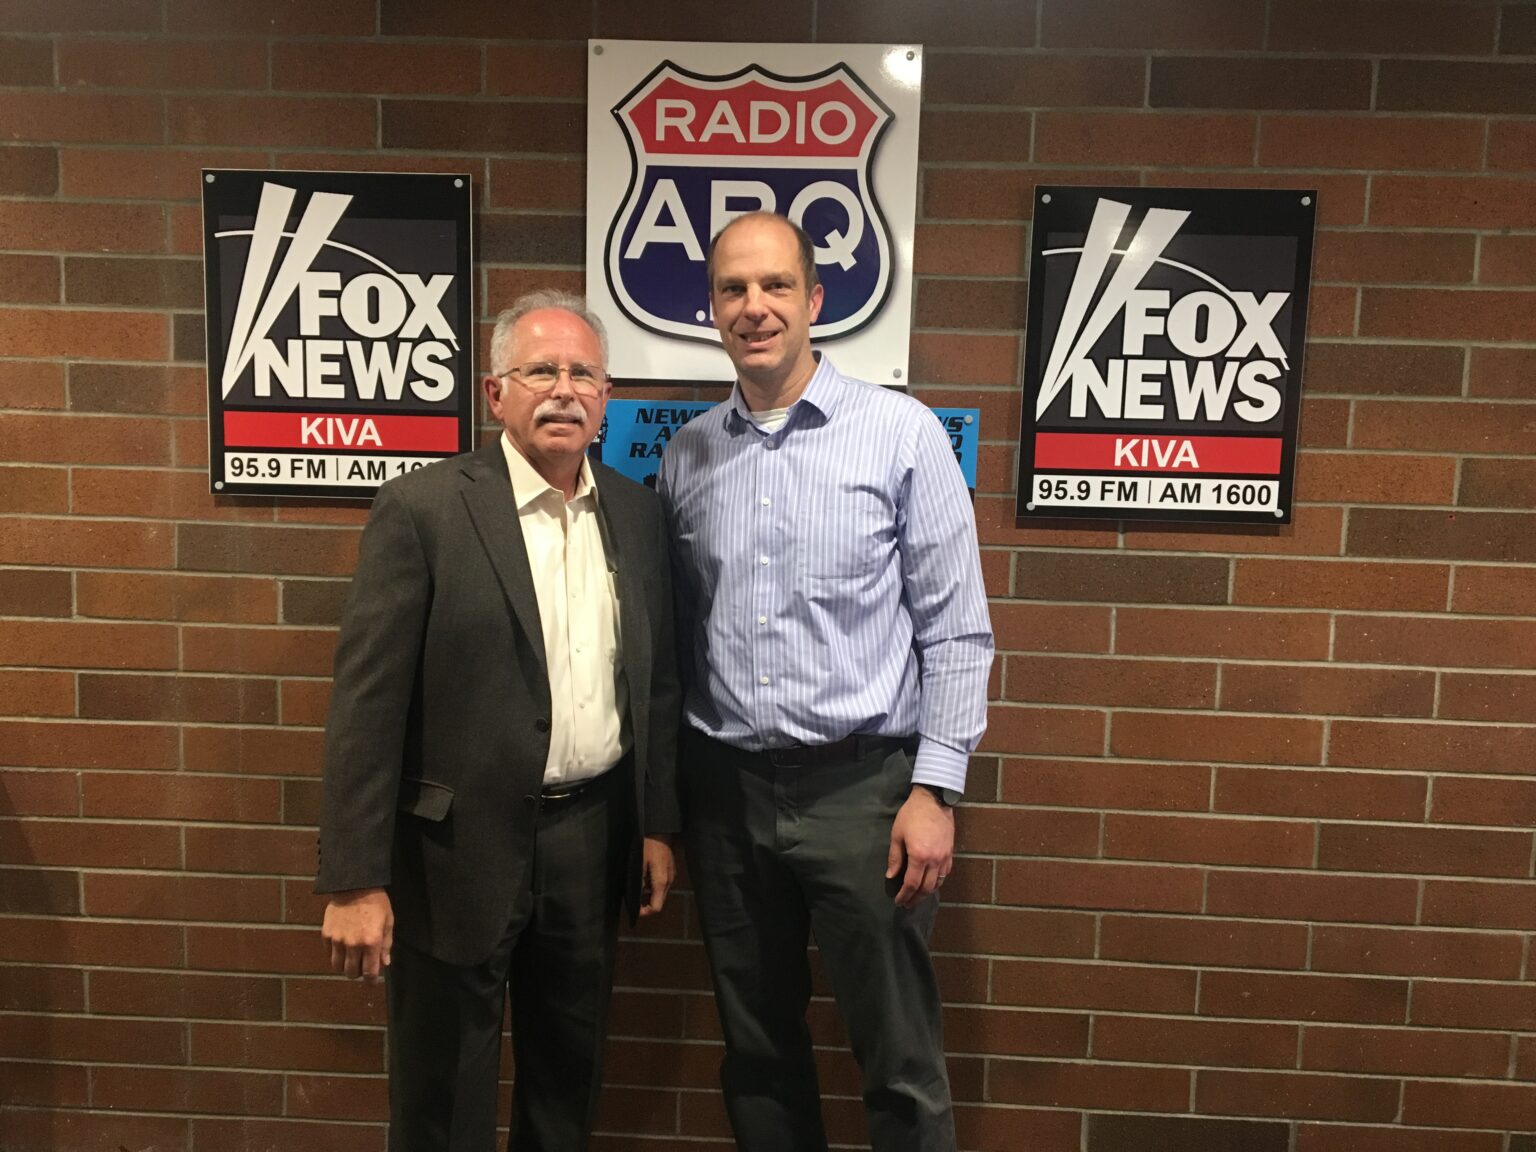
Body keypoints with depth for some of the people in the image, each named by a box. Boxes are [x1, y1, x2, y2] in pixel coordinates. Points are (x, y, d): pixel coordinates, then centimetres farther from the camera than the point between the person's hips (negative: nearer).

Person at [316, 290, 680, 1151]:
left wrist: (659, 825, 8)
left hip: (593, 836, 5)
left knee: (571, 1076, 22)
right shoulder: (422, 508, -11)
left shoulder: (639, 513, 3)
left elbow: (658, 682, 8)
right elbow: (369, 700, -13)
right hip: (463, 844, -4)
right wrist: (356, 879, -13)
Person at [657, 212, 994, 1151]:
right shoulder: (686, 456, 6)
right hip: (726, 789, 4)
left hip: (863, 783, -3)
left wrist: (936, 789, -10)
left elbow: (956, 630, -5)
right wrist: (666, 798, 9)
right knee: (757, 1056, 18)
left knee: (902, 1069, 7)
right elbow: (675, 633, 10)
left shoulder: (902, 434, -5)